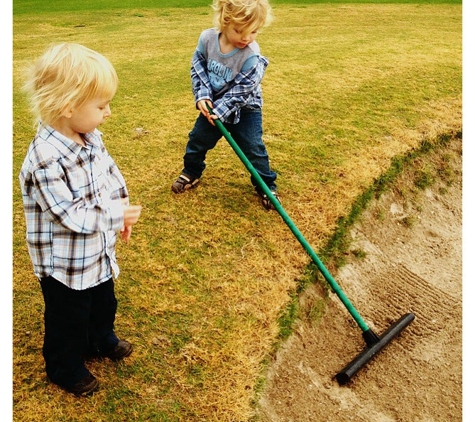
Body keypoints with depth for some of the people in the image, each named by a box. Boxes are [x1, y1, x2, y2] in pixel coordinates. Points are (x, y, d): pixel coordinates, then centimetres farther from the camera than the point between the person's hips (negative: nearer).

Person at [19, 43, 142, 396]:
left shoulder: (92, 137, -7)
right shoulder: (46, 159, -33)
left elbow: (112, 177, 6)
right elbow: (70, 215, -31)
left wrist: (121, 213, -4)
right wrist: (116, 214, -24)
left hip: (98, 250, 8)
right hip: (65, 263, -8)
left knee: (103, 302, 30)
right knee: (69, 318, 17)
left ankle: (101, 340, 58)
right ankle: (66, 369, 42)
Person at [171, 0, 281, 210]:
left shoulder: (252, 57, -30)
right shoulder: (207, 38, -18)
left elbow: (241, 91, -26)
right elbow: (198, 65, -5)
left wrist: (221, 111, -28)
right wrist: (202, 95, -16)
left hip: (244, 109, -4)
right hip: (213, 105, 4)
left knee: (253, 148, -3)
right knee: (198, 139, 14)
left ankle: (266, 185, 16)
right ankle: (191, 172, 38)